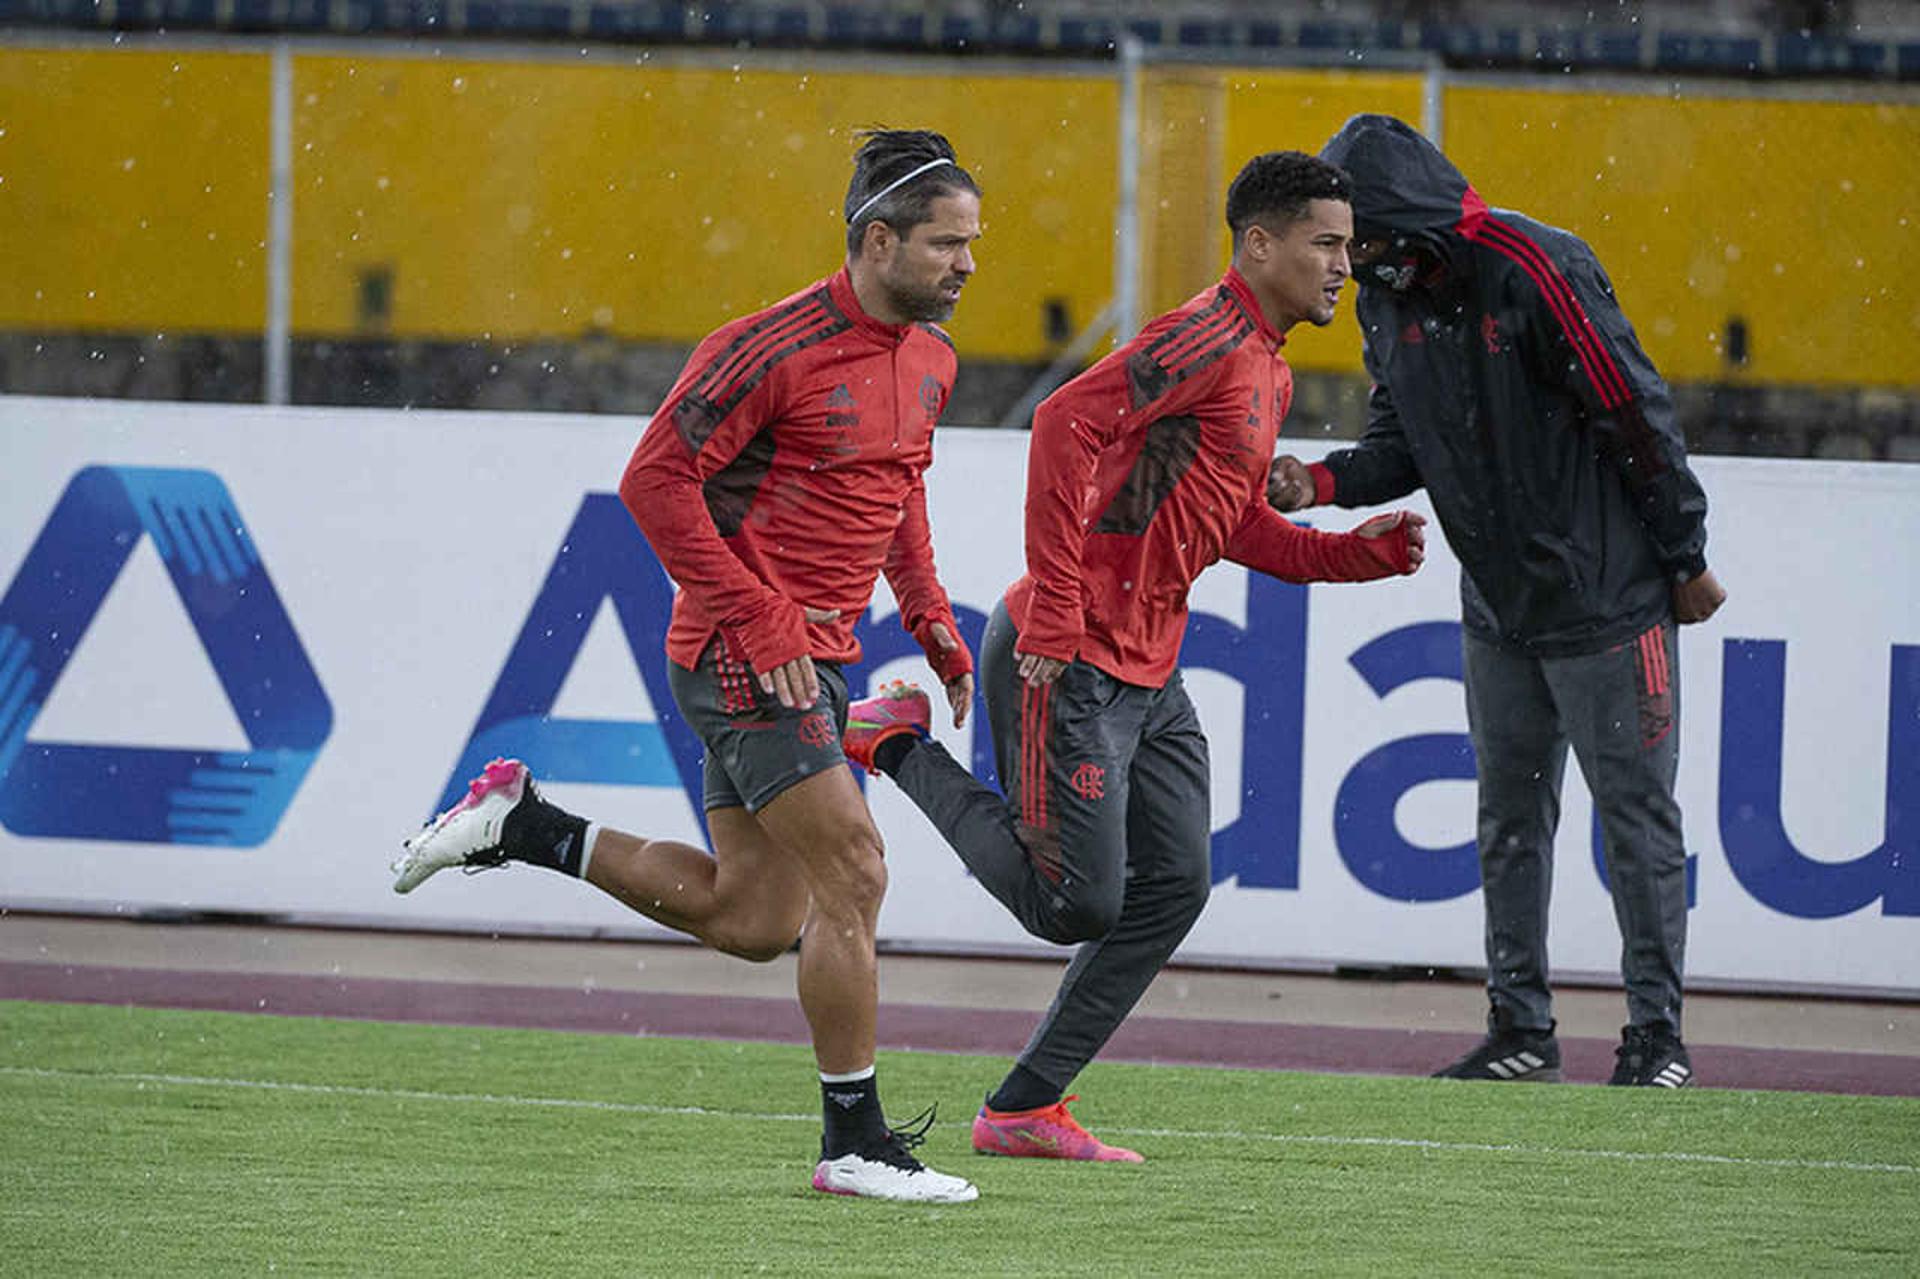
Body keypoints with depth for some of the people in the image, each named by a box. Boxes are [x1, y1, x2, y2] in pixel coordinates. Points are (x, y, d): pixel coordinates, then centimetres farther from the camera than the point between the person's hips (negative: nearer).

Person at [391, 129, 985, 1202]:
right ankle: (856, 1144, -4)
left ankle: (525, 826, 22)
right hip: (745, 654, -9)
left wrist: (934, 626, 13)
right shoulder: (776, 348, -17)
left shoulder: (929, 360, 9)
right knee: (853, 872, -13)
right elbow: (656, 479, -17)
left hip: (814, 657, 9)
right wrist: (762, 621, -20)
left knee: (751, 919, 10)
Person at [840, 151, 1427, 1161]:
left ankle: (1026, 1107, 13)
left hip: (1147, 677, 10)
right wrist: (1055, 614, -28)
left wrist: (1359, 553, 11)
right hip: (1070, 663, -10)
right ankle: (901, 746, 12)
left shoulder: (1268, 373, 17)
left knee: (1173, 887, 6)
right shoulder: (1207, 339, -15)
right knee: (1075, 907, -6)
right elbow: (1067, 423, -25)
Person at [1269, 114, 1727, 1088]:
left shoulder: (1535, 269, -21)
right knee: (1509, 813, 10)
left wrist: (1685, 560, -13)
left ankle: (1657, 1034, 3)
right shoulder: (1386, 297, 3)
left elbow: (1634, 416, -17)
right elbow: (1403, 446, 10)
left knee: (1634, 806, -2)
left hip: (1607, 595, -8)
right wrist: (1322, 483, -11)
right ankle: (1521, 1029, 18)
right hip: (1497, 600, 8)